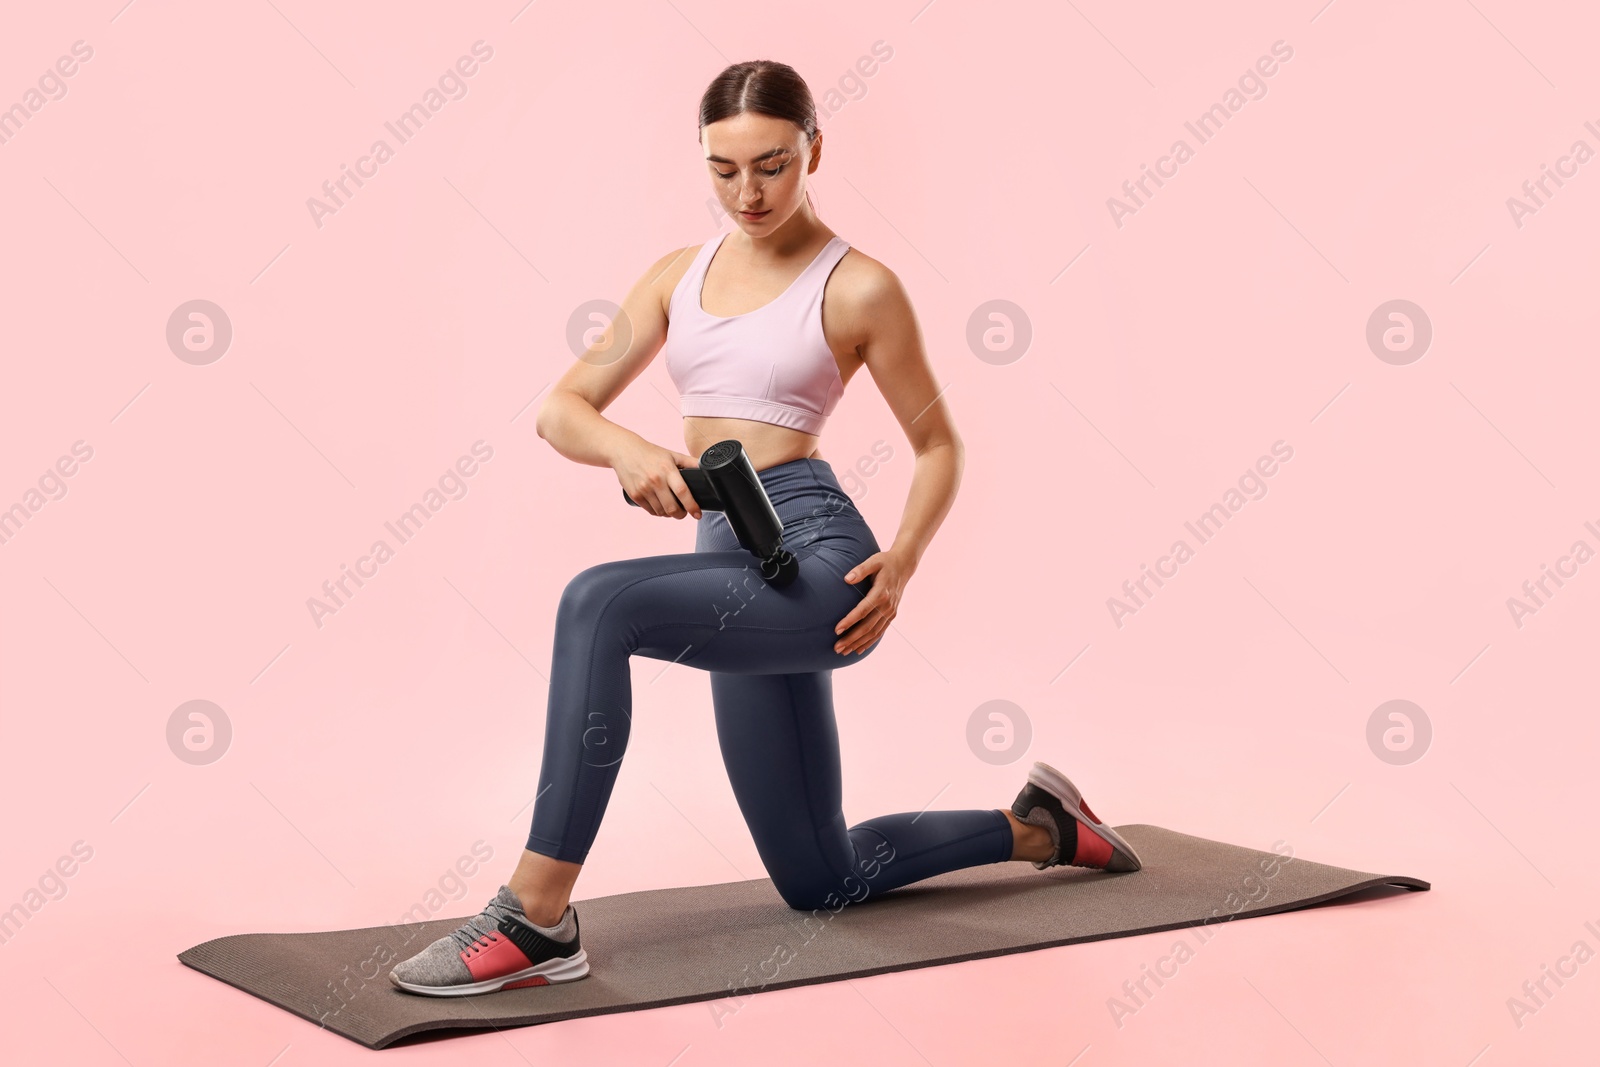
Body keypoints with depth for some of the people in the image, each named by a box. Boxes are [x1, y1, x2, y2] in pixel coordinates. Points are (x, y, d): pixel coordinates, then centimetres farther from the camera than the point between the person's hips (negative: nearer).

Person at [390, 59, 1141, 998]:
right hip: (737, 571, 7)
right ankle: (1035, 829, 39)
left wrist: (904, 558, -14)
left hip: (819, 558, -7)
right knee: (821, 880, 16)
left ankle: (537, 921, -25)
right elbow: (562, 411, 9)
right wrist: (628, 449, -14)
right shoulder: (681, 274, 13)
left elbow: (939, 445, 4)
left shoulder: (859, 287, -2)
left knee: (599, 602, -33)